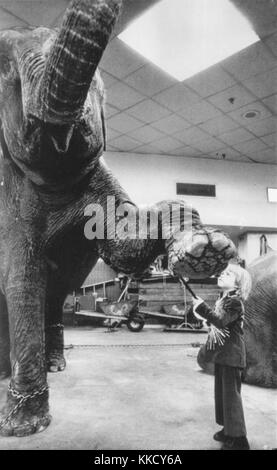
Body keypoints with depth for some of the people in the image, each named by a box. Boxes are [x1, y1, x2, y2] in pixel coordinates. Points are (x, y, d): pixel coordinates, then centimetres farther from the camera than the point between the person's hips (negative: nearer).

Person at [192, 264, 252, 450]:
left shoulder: (235, 301, -17)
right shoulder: (222, 298, 10)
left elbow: (221, 321, -29)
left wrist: (202, 307, -27)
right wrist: (204, 315, -6)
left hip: (231, 355, -9)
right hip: (221, 354, 9)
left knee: (231, 395, -1)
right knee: (221, 393, 18)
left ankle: (238, 439, 11)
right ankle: (228, 430, 33)